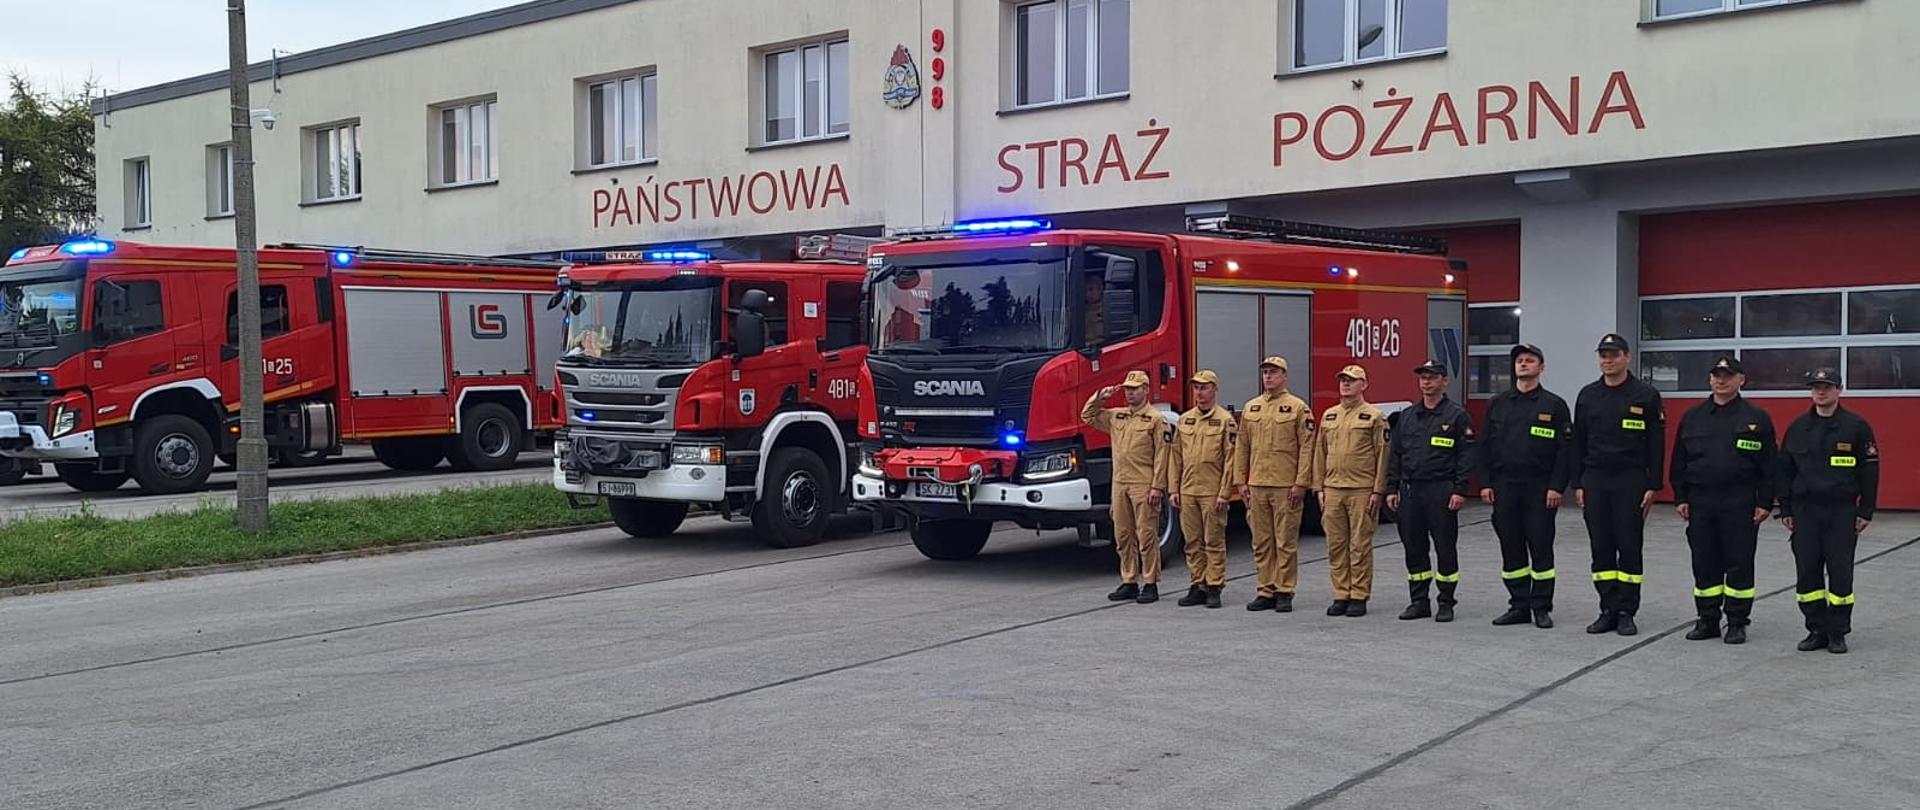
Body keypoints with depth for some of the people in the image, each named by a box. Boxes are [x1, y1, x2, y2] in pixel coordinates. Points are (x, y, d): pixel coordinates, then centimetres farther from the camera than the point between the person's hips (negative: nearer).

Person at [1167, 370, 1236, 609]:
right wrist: (1174, 489, 7)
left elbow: (1230, 460, -7)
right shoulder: (1184, 420, 12)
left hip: (1212, 493, -5)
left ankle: (1214, 587, 6)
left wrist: (1224, 493, -11)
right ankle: (1198, 586, 15)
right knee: (1193, 543, 8)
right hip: (1188, 492, 5)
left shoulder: (1225, 420, -3)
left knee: (1214, 542, 0)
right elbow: (1175, 456, 13)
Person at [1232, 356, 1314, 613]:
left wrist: (1301, 483, -12)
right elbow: (1242, 447, 14)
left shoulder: (1298, 407, -2)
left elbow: (1306, 448, -6)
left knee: (1286, 542, 0)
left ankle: (1284, 592, 6)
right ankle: (1266, 591, 14)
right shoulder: (1251, 407, 13)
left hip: (1285, 486, -5)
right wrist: (1241, 481, 8)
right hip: (1257, 486, 5)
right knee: (1262, 542, 7)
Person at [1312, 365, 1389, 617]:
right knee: (1336, 546, 6)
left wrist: (1378, 491, -9)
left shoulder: (1374, 417, -1)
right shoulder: (1329, 416, 14)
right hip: (1333, 490, 5)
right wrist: (1319, 488, 10)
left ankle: (1359, 597, 5)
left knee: (1360, 546, -1)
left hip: (1362, 491, -5)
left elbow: (1382, 455, -4)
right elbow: (1320, 452, 15)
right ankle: (1341, 595, 13)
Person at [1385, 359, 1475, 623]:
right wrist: (1392, 488, 7)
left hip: (1441, 492, -5)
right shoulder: (1406, 416, 13)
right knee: (1413, 548, 7)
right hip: (1410, 490, 5)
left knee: (1445, 547, 0)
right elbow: (1394, 454, 14)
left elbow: (1466, 456, -5)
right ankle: (1418, 601, 16)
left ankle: (1446, 603, 9)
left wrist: (1460, 491, -13)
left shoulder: (1457, 416, -1)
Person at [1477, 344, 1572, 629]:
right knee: (1510, 548, 6)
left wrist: (1557, 487, -10)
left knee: (1541, 547, -1)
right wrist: (1485, 483, 2)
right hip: (1504, 486, 3)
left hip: (1539, 488, -3)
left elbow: (1565, 449, -3)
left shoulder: (1554, 405, 1)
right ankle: (1519, 605, 14)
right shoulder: (1498, 405, 11)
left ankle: (1541, 607, 8)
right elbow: (1485, 446, 10)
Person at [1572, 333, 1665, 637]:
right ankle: (1608, 610, 12)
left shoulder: (1645, 395, -2)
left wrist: (1653, 486, -7)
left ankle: (1626, 612, 7)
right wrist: (1577, 484, 6)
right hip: (1595, 481, 3)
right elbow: (1578, 442, 11)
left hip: (1630, 482, -3)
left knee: (1629, 547, 0)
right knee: (1601, 548, 5)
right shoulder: (1587, 395, 9)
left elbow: (1656, 444, -2)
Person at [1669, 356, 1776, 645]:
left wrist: (1765, 502, -5)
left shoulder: (1756, 418, 1)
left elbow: (1768, 464, 0)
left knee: (1739, 564, 0)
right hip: (1700, 502, 3)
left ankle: (1737, 622, 10)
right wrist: (1680, 498, 6)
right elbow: (1679, 461, 12)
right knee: (1704, 564, 7)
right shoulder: (1692, 417, 10)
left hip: (1740, 505, -3)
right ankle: (1707, 619, 16)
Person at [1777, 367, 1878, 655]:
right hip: (1805, 511, 3)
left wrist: (1866, 512, -3)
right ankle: (1816, 629, 13)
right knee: (1807, 572, 4)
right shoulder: (1797, 428, 8)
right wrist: (1786, 510, 8)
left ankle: (1837, 633, 10)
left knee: (1840, 572, 1)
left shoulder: (1856, 427, -1)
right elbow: (1784, 470, 12)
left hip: (1842, 512, -3)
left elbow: (1870, 471, 0)